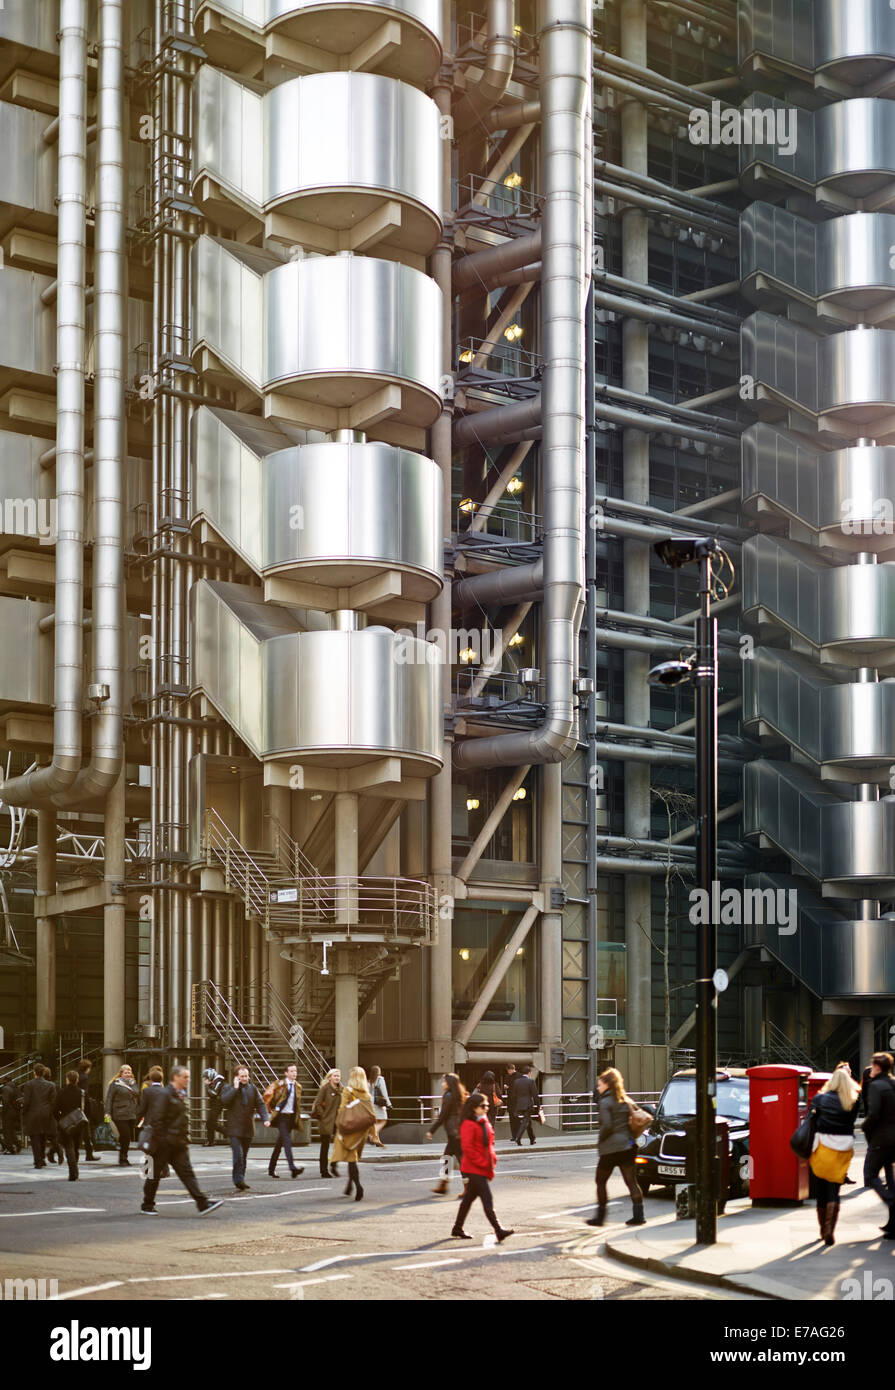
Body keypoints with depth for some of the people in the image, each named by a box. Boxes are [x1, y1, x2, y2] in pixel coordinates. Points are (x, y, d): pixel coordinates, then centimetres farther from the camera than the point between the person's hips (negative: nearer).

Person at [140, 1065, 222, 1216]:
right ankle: (147, 1205, 19)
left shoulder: (182, 1095, 14)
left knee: (187, 1173, -1)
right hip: (164, 1144, -8)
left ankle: (203, 1204, -9)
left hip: (179, 1144, 8)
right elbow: (157, 1120, -18)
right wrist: (158, 1141, -20)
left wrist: (185, 1139, 19)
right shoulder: (165, 1094, -14)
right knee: (155, 1175, 6)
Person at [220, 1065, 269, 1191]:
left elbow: (260, 1104, 5)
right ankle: (239, 1181, -15)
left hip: (248, 1129, 4)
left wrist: (265, 1118, -11)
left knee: (244, 1157, 10)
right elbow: (224, 1101, -17)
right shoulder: (228, 1089, 1)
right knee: (238, 1155, -16)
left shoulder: (253, 1089, 11)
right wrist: (235, 1088, -15)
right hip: (234, 1129, -4)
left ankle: (240, 1181, 19)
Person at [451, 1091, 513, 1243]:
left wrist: (493, 1159, 10)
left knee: (469, 1198, 15)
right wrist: (482, 1162, -19)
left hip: (484, 1168, 9)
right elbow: (467, 1147, -20)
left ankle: (457, 1229, 25)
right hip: (474, 1169, -9)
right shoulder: (468, 1125, -14)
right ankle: (499, 1231, -17)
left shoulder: (484, 1122, 16)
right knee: (487, 1199, -13)